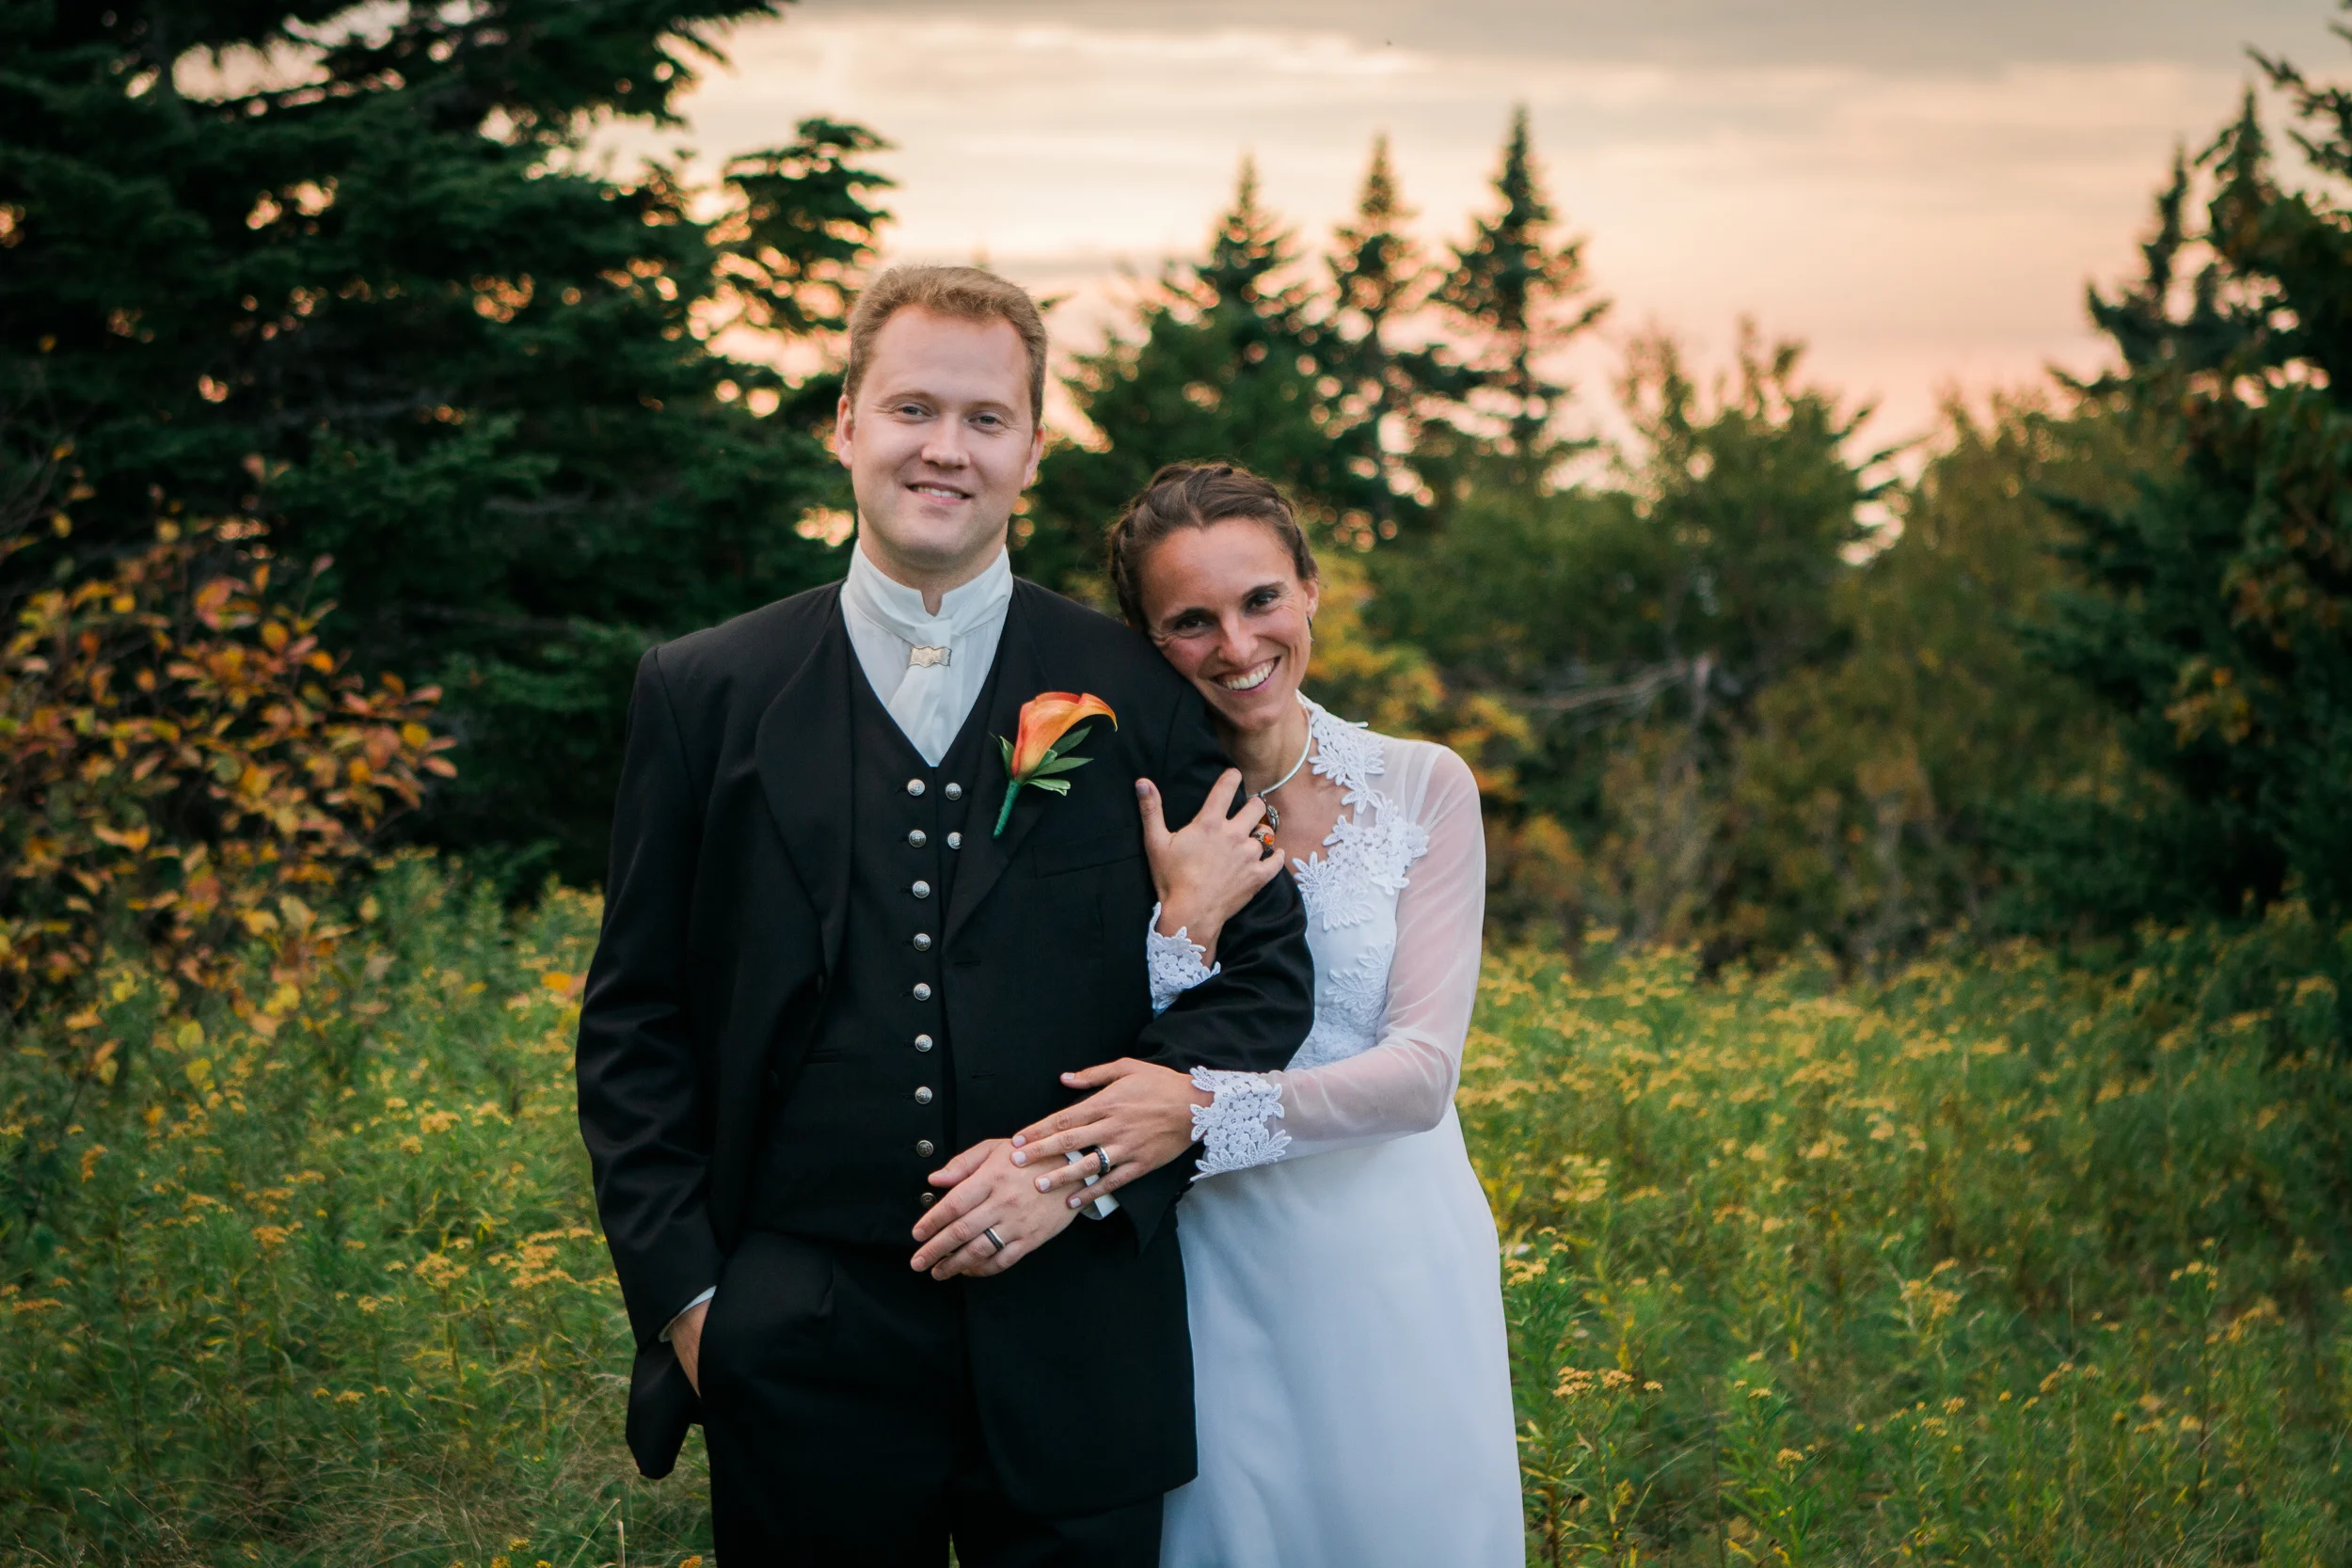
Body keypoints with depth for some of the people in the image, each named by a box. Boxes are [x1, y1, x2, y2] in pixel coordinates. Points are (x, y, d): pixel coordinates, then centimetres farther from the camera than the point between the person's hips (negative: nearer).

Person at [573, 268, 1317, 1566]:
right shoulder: (703, 695, 4)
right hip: (797, 1349, 0)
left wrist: (1085, 1159, -9)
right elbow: (634, 1022, 6)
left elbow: (1263, 975, 4)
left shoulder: (1145, 697, 3)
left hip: (1071, 1348, 0)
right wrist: (682, 1289, -1)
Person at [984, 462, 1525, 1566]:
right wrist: (1187, 915, -22)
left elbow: (1423, 1069, -12)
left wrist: (1204, 1110, -25)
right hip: (1217, 1279, 0)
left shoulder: (1424, 788, -5)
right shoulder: (1134, 811, -2)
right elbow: (1114, 1077, -6)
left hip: (1395, 1267, 0)